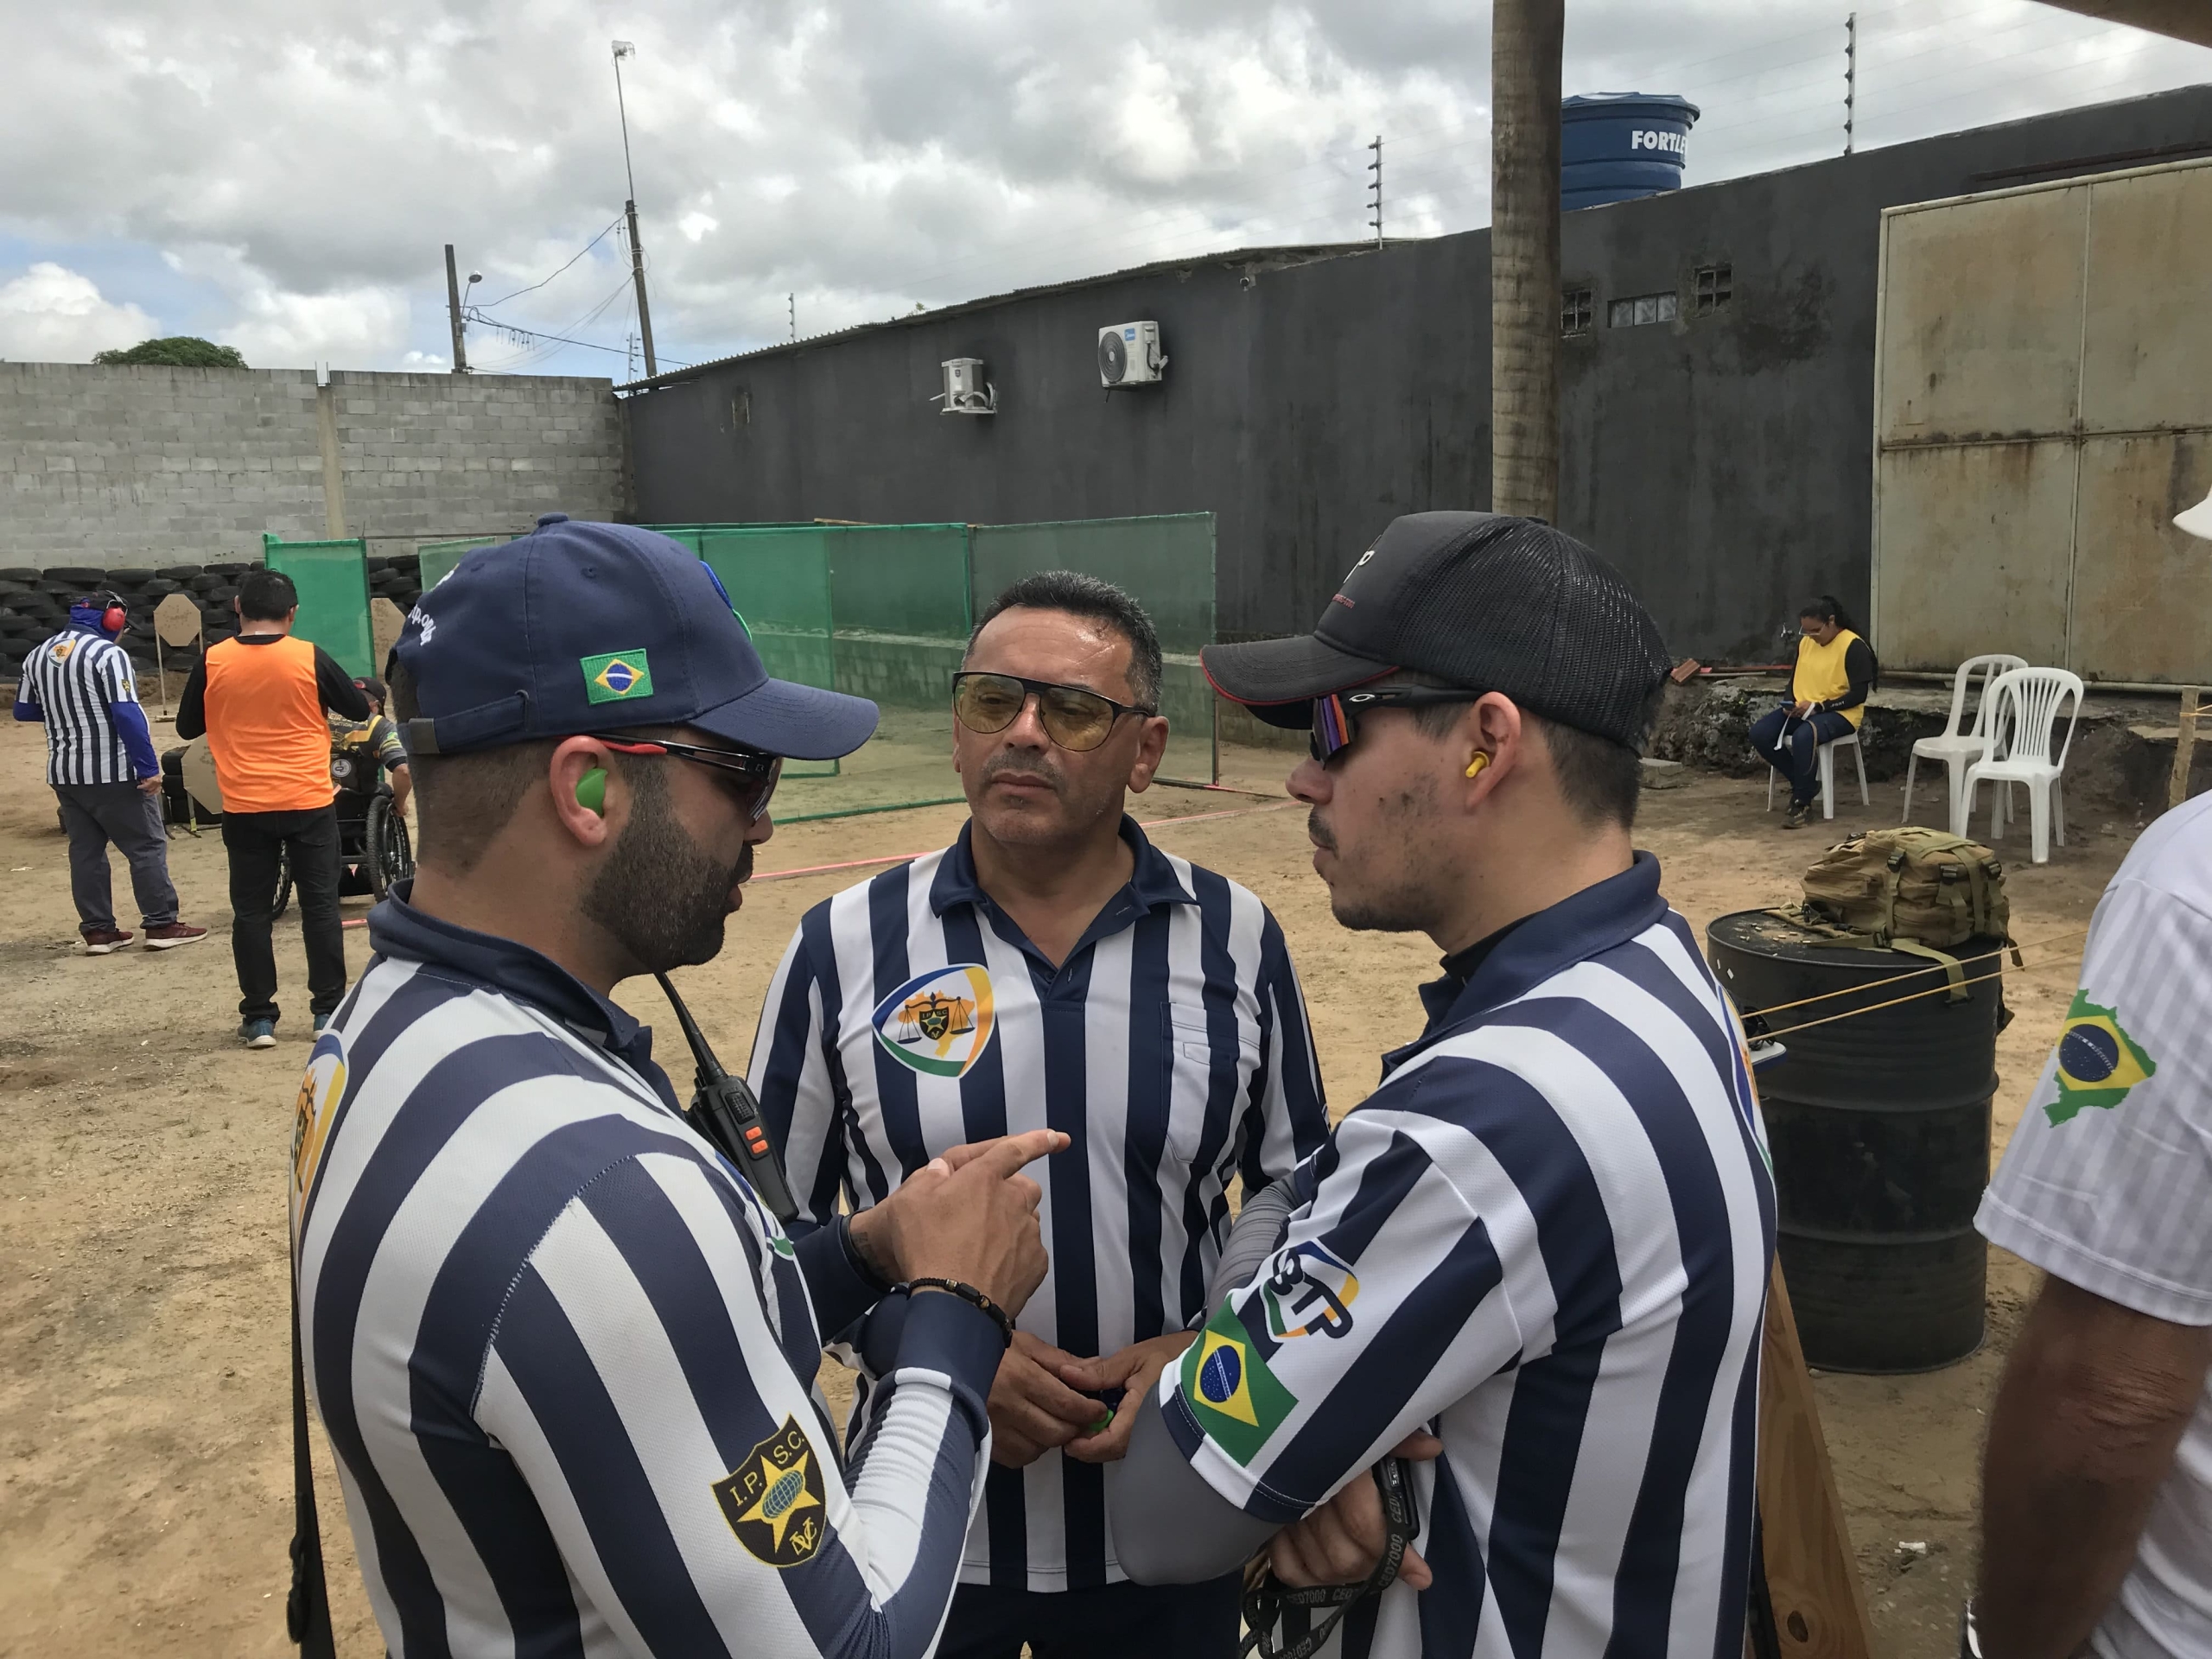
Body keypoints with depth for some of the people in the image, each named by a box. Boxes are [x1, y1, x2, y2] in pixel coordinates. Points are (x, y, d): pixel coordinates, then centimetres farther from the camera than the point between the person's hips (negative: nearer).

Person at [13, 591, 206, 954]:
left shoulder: (37, 655, 10)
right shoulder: (107, 654, -13)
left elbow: (23, 710, 16)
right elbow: (127, 715, -19)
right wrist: (149, 768, -18)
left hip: (64, 772, 7)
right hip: (112, 772, -7)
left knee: (85, 850, 12)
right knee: (147, 846, 1)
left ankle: (97, 930, 14)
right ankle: (161, 925, 2)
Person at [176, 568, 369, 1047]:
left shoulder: (212, 662, -4)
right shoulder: (310, 658, -7)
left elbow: (187, 726, 8)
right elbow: (360, 710, 5)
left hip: (244, 808, 1)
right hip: (308, 803, -1)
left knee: (251, 912, 9)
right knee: (320, 906, 8)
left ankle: (259, 1019, 11)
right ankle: (328, 1011, 11)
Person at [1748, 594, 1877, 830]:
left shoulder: (1854, 646, -12)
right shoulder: (1805, 643, 9)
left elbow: (1859, 694, -15)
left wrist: (1819, 706, -21)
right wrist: (1792, 703, -5)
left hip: (1839, 713, -7)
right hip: (1802, 710, 7)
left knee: (1803, 736, -39)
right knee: (1759, 732, -18)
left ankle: (1801, 803, -22)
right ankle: (1805, 782, -1)